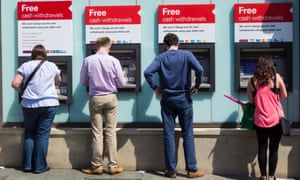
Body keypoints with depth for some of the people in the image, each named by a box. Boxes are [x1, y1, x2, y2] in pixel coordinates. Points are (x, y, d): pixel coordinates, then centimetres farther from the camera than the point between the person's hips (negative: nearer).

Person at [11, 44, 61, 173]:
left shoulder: (25, 66, 3)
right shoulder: (52, 66, 6)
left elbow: (15, 84, -4)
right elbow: (58, 82, 23)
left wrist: (23, 92, 14)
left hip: (29, 105, 1)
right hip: (49, 104, -1)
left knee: (29, 134, 14)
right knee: (42, 135, 3)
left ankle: (27, 165, 16)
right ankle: (39, 166, 7)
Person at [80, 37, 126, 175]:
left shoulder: (88, 60, -4)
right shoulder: (114, 61, -7)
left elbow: (83, 82, 5)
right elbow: (121, 83, -2)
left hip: (95, 98, 1)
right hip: (111, 98, 0)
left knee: (97, 132, 6)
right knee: (111, 132, 5)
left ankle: (97, 166, 10)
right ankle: (113, 165, 9)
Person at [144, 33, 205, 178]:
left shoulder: (161, 58, 2)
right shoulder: (186, 55, -1)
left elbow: (147, 72, -11)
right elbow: (199, 70, -15)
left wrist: (155, 88, 1)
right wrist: (196, 87, -3)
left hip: (167, 99, 1)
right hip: (184, 98, -1)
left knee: (168, 135, 5)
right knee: (188, 134, 5)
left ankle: (171, 170, 9)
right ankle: (192, 169, 7)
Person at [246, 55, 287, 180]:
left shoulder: (253, 81, -1)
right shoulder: (276, 77, -3)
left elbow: (251, 101, 3)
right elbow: (284, 96, 6)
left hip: (260, 120, 1)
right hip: (276, 119, -1)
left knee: (262, 148, 10)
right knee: (273, 149, 8)